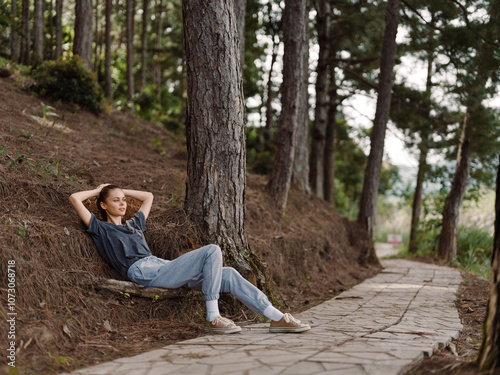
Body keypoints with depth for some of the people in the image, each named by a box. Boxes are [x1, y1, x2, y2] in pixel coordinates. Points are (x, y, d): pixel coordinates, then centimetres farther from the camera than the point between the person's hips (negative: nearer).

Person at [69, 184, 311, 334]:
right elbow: (74, 199, 1)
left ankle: (277, 318, -4)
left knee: (228, 275, -6)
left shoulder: (133, 224, 31)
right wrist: (98, 191, 18)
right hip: (145, 273, -8)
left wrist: (122, 190, 40)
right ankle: (213, 318, -20)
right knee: (212, 251, -23)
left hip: (163, 268, 8)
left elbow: (148, 197, 46)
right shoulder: (100, 228, 11)